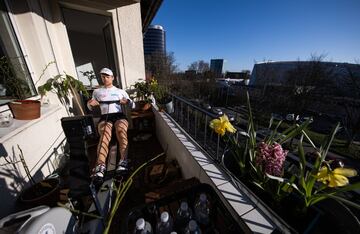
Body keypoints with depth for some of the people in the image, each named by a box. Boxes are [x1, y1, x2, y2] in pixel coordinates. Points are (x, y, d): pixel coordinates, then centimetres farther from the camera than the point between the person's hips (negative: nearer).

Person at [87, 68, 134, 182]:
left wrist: (127, 102, -6)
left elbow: (133, 105, 17)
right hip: (105, 117, 1)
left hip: (119, 115, 0)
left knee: (121, 131, -35)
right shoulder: (97, 91, 26)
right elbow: (91, 108, 30)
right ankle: (100, 166, -47)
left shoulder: (121, 91, 22)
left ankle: (123, 161, -46)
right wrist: (90, 103, 5)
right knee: (105, 135, -32)